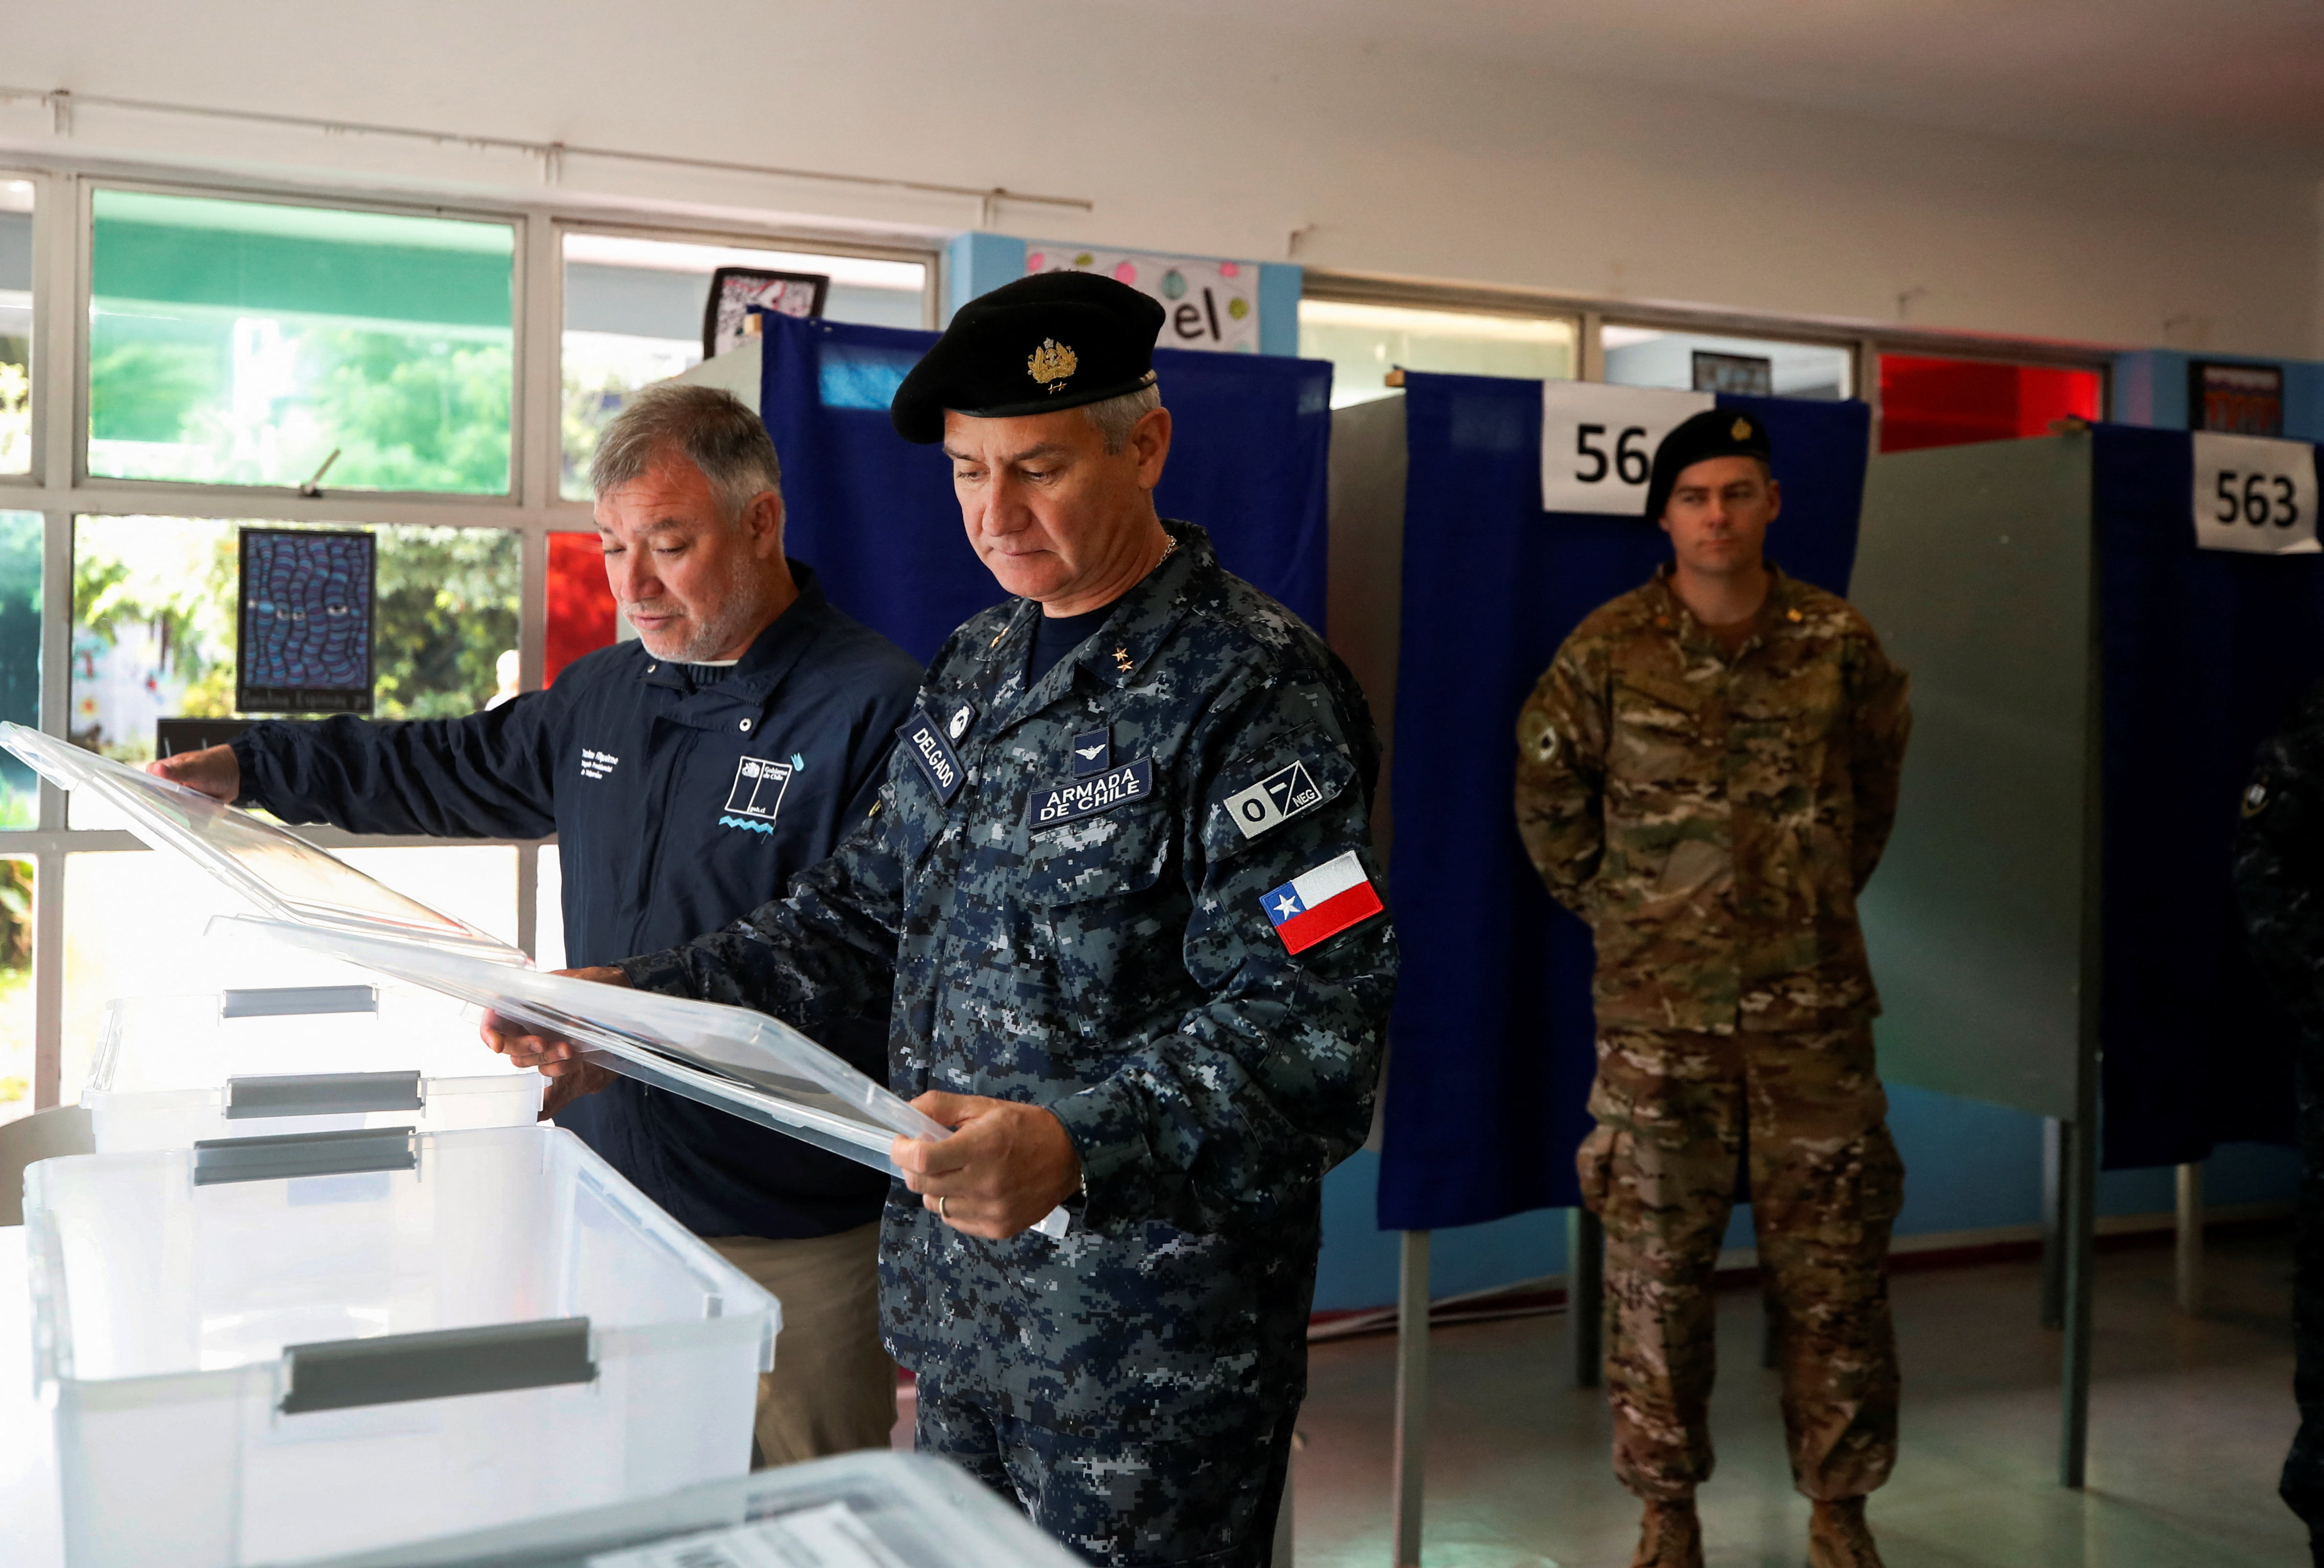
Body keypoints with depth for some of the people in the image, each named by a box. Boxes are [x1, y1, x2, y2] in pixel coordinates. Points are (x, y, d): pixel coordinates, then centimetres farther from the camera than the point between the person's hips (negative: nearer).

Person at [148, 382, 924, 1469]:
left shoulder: (876, 707, -14)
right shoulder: (604, 695, 12)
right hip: (610, 1189, 7)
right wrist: (250, 769, 27)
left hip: (794, 1234, -6)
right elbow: (452, 768, 28)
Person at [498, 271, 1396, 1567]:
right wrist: (641, 1000, 2)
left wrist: (1077, 1152, -39)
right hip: (955, 1288, 8)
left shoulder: (1255, 691, -17)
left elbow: (1310, 1029, -24)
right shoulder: (979, 664, 9)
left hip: (1149, 1343, -7)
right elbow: (866, 910, 14)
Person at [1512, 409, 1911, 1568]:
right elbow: (1547, 797, 7)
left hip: (1814, 1002, 1)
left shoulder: (1839, 644, 0)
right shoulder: (1609, 650, -3)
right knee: (1657, 1261, 5)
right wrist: (1613, 910, 7)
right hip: (1657, 1006, -1)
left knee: (1834, 1260, 6)